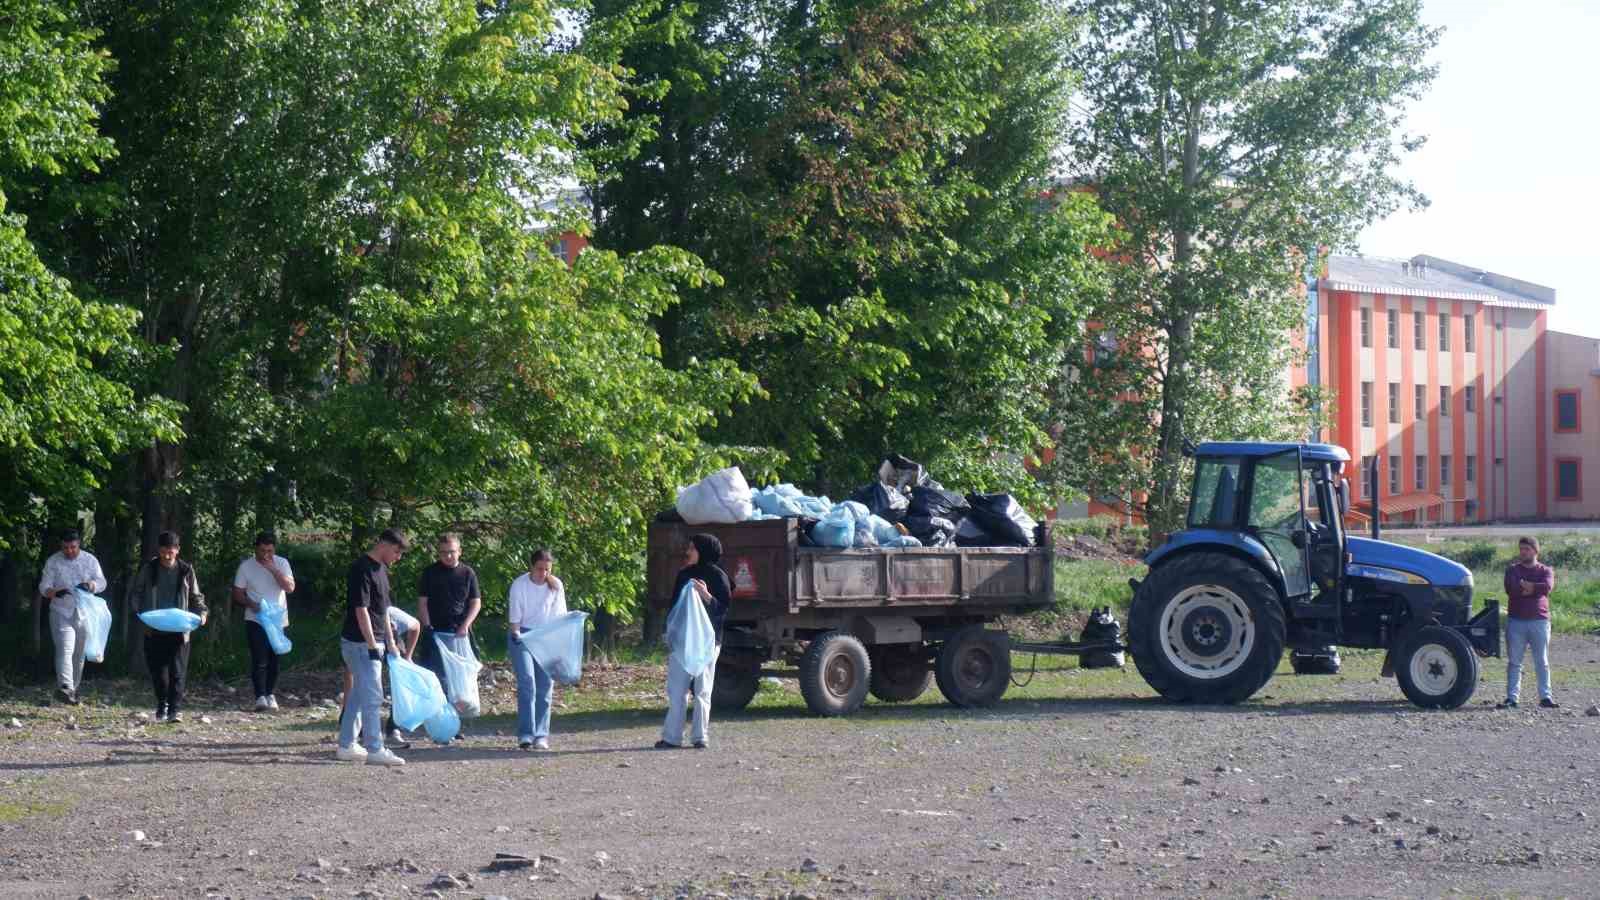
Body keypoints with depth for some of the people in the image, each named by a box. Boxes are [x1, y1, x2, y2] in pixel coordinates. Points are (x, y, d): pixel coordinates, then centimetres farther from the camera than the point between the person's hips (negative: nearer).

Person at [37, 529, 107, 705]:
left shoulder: (90, 560, 4)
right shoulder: (53, 562, 0)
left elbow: (102, 583, 1)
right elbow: (44, 587, -3)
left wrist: (90, 585, -22)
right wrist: (56, 592, -26)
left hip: (84, 614, 3)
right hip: (61, 613, -3)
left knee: (79, 654, 10)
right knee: (65, 649, -20)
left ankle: (73, 689, 22)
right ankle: (64, 687, -33)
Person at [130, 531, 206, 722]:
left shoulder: (186, 570, 5)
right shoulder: (148, 569, 4)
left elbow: (196, 597, 15)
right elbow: (135, 594, 8)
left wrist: (201, 613, -4)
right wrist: (141, 611, -8)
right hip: (154, 630, 1)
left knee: (178, 671, -8)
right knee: (157, 669, 5)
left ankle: (174, 709, -9)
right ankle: (162, 705, 24)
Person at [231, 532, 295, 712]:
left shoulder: (281, 564, 0)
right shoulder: (246, 566, -2)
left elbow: (290, 588, -12)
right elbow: (237, 595, 1)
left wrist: (273, 569, -20)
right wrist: (252, 604, -18)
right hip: (255, 621, -2)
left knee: (274, 660, 8)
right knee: (259, 660, -12)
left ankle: (271, 694, 21)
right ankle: (260, 697, -17)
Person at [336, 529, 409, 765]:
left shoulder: (380, 569, 13)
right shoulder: (362, 569, -17)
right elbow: (361, 610, -21)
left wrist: (391, 642, 19)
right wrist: (372, 646, -21)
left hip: (373, 642, 10)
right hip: (361, 643, -10)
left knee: (358, 695, 13)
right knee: (372, 697, -9)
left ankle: (346, 746, 19)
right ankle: (375, 750, -8)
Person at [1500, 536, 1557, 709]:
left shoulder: (1546, 571, 8)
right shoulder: (1512, 570, 9)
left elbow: (1547, 587, -14)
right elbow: (1510, 588, -11)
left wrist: (1525, 586, -9)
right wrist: (1534, 588, -9)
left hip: (1539, 621, 0)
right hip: (1516, 621, 0)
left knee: (1542, 662, 3)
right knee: (1514, 662, 0)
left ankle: (1545, 697, 6)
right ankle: (1511, 697, 1)